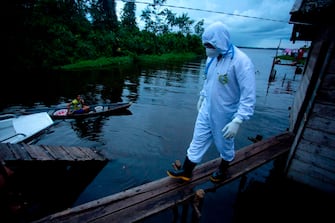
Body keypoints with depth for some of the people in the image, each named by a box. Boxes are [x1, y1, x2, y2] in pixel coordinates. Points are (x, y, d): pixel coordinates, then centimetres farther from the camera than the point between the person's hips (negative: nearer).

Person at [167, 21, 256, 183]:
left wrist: (237, 121, -30)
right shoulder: (212, 58, -2)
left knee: (224, 145, 19)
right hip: (206, 110, 6)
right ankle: (186, 171, 31)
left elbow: (249, 96, -25)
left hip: (224, 115, -5)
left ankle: (223, 169, 47)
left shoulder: (241, 61, -24)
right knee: (198, 141, 15)